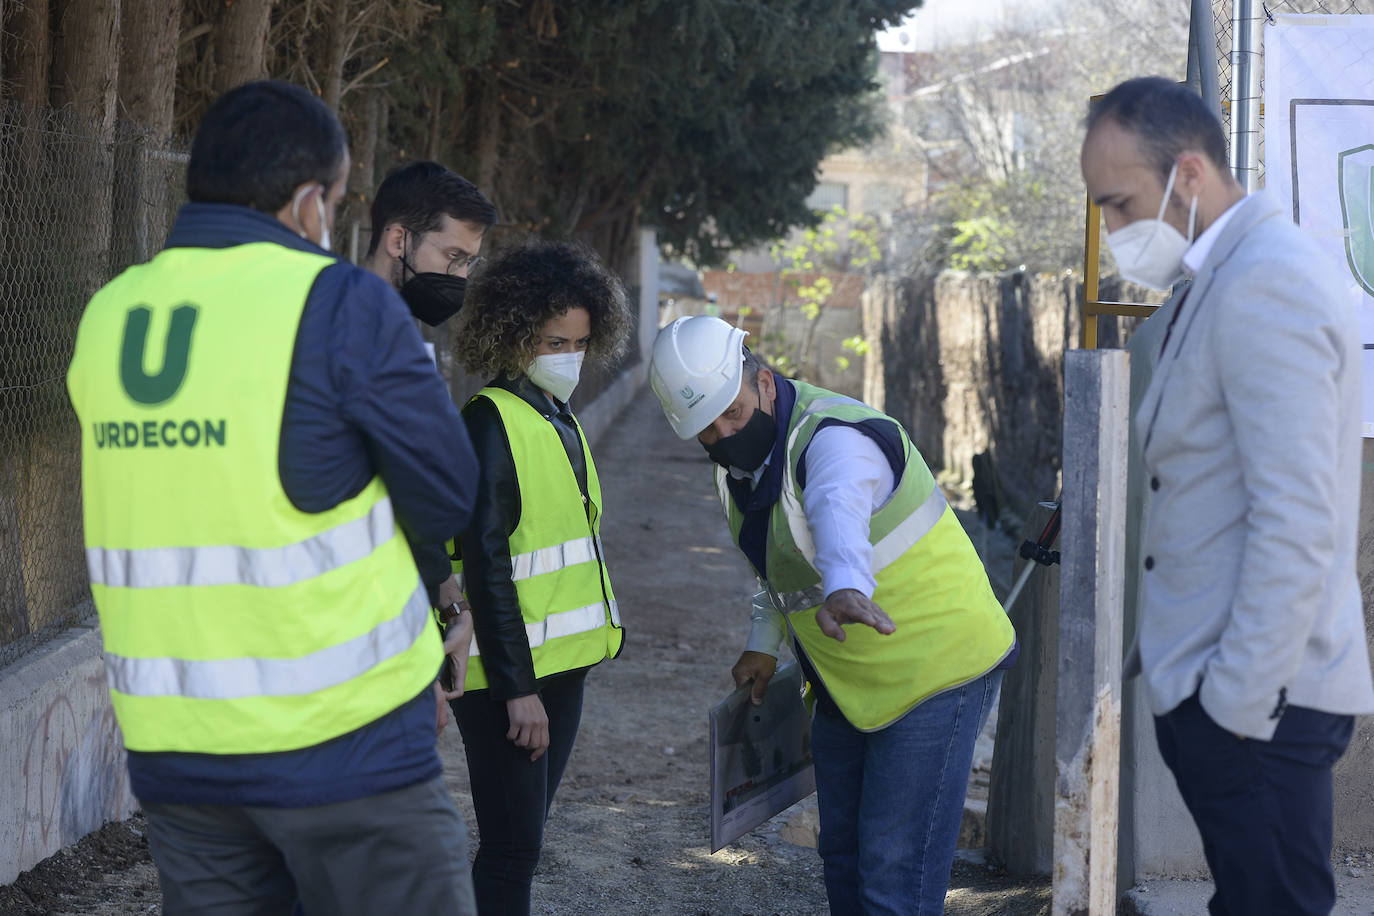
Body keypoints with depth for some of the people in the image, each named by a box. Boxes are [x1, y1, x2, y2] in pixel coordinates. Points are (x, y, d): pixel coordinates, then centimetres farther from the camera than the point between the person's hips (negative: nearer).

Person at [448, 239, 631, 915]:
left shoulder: (560, 421, 15)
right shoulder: (491, 421, -13)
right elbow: (484, 561, -17)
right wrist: (517, 688, -20)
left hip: (561, 663, 8)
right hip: (507, 671, -8)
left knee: (523, 840, 11)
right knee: (512, 848, -9)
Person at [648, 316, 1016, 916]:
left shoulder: (837, 439, -28)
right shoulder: (736, 459, 1)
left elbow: (838, 512, -53)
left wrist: (846, 588, -72)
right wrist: (764, 642, 12)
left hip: (936, 669, -9)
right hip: (846, 685, 9)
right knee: (843, 851, 18)